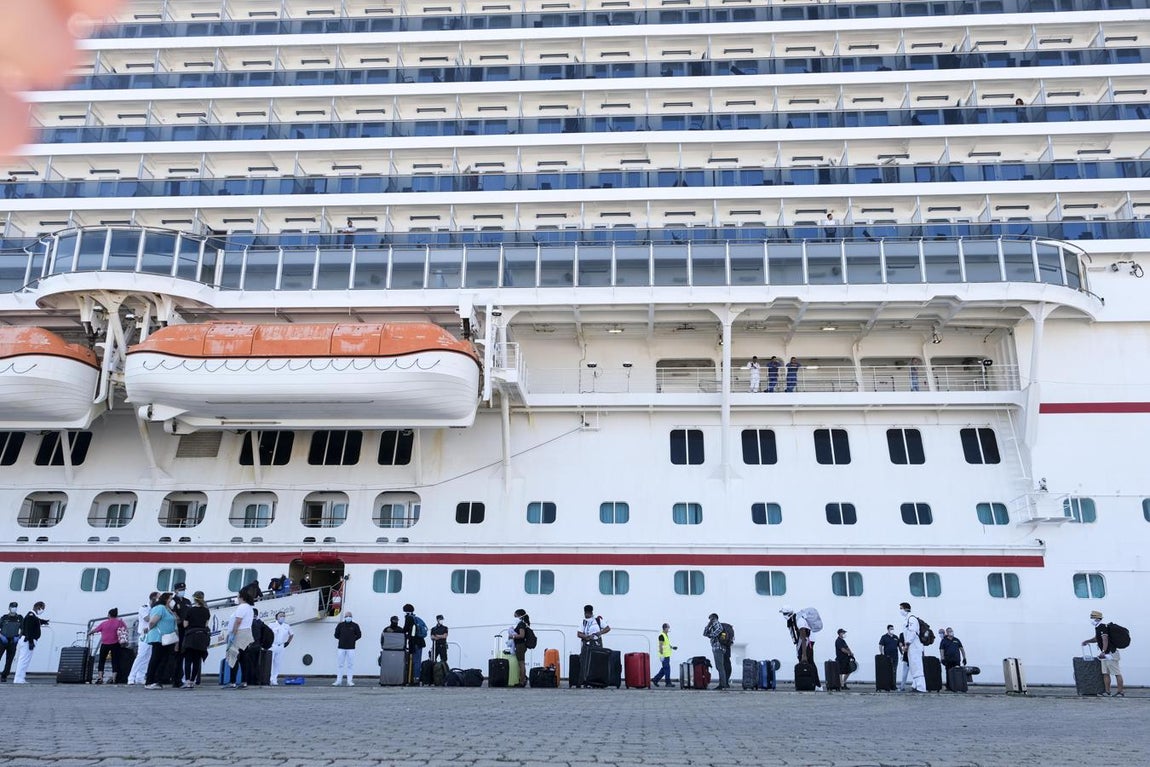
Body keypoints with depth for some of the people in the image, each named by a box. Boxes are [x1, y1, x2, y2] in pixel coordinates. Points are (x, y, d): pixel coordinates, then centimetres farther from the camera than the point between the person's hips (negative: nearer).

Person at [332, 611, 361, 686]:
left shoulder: (355, 625, 3)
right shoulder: (340, 625, 5)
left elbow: (359, 635, 7)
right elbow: (336, 635, 12)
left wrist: (352, 640, 2)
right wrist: (342, 640, 6)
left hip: (351, 648, -1)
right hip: (341, 647, 1)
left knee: (350, 665, -1)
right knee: (339, 664, 2)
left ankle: (350, 681, 3)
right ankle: (338, 681, 8)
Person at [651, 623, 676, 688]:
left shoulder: (667, 635, 16)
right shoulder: (662, 636, -14)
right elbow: (660, 646, -18)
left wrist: (672, 647, 10)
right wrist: (661, 655, -22)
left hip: (667, 655, 10)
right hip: (664, 656, -10)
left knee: (663, 669, 12)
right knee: (667, 669, -6)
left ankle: (655, 680, 18)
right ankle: (668, 682, 0)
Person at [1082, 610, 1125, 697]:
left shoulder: (1102, 627, -18)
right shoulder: (1098, 627, 14)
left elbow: (1105, 640, -27)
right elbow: (1096, 639, 27)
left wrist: (1103, 651, -33)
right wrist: (1087, 641, 14)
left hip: (1110, 653, -10)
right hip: (1105, 654, 10)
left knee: (1117, 673, -4)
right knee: (1105, 673, 9)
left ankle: (1121, 692, -2)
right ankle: (1107, 691, 11)